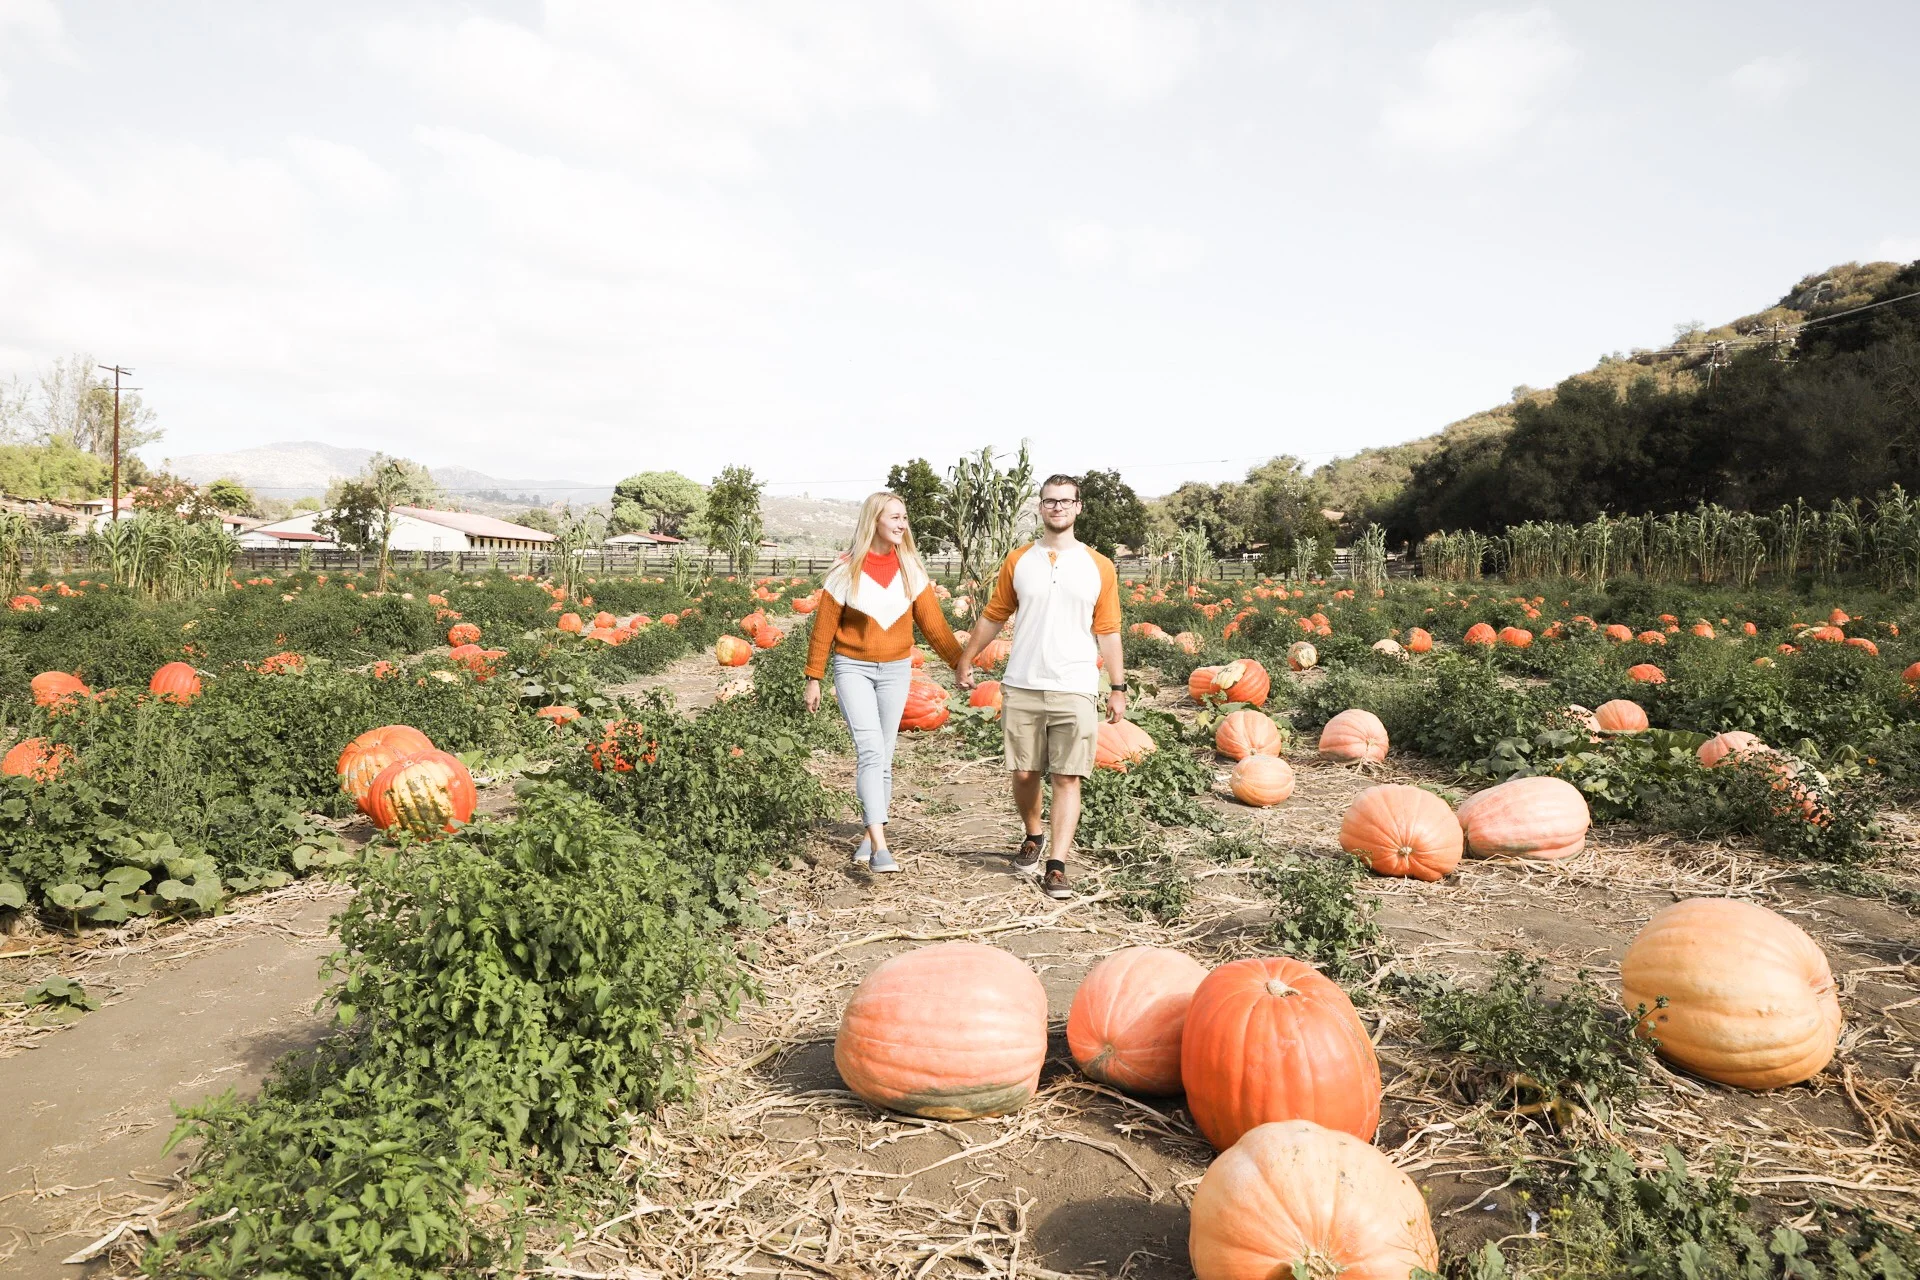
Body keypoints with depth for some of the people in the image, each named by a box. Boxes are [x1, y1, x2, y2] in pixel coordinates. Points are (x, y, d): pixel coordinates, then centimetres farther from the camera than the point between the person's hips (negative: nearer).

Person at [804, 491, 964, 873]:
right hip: (853, 669, -3)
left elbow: (932, 622, 3)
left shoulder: (911, 569, 1)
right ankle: (880, 846, -22)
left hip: (896, 670, 3)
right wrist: (813, 679, -1)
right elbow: (823, 628, -2)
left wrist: (959, 661, -5)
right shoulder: (847, 570, -7)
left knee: (883, 757, 8)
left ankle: (870, 836, 22)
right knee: (870, 750, -17)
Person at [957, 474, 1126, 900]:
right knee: (1024, 774, 8)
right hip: (1022, 687, 1)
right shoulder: (1018, 562, 7)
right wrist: (965, 659, 16)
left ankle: (1057, 867, 0)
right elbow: (992, 617, 15)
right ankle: (1033, 837, 34)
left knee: (1067, 779, -4)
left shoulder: (1099, 567, 5)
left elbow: (1108, 632, 7)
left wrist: (1119, 687, 5)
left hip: (1075, 690, -1)